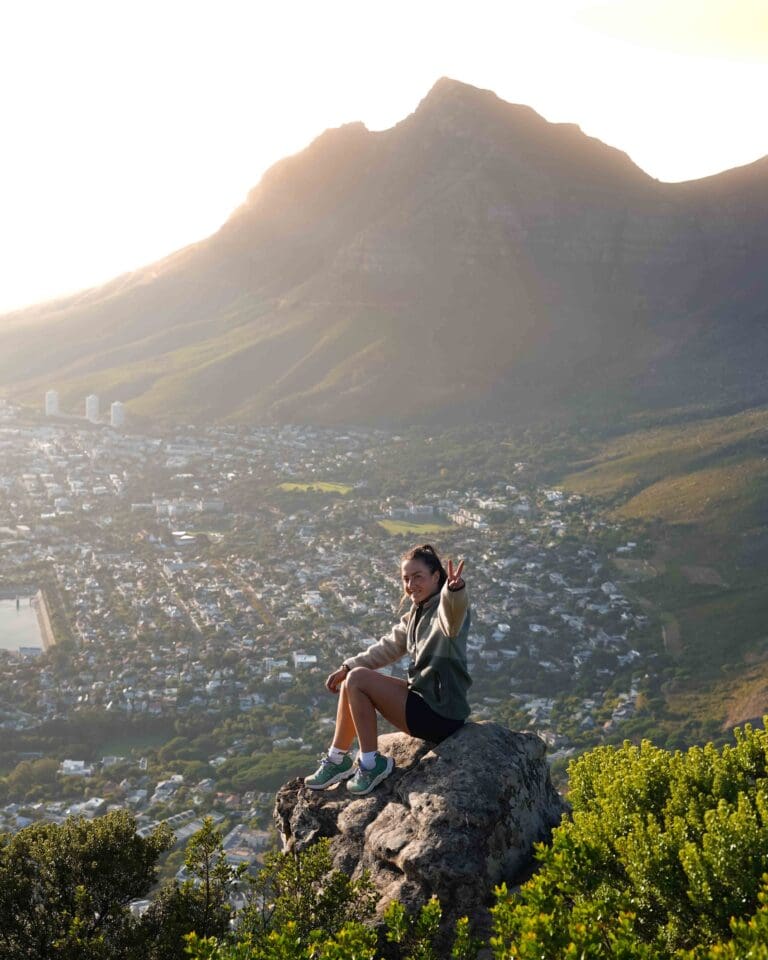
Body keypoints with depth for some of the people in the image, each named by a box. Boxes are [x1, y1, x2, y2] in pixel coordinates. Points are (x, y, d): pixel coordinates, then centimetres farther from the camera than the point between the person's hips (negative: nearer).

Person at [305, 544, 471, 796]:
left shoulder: (443, 608, -16)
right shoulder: (416, 614, 14)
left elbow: (452, 620, -42)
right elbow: (389, 647, 20)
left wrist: (455, 590, -64)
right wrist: (348, 666, 9)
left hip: (440, 715, -9)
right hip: (424, 697, 9)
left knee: (358, 680, -14)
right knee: (351, 680, 8)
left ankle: (371, 764, -6)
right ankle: (337, 760, 14)